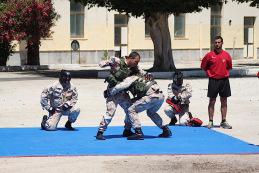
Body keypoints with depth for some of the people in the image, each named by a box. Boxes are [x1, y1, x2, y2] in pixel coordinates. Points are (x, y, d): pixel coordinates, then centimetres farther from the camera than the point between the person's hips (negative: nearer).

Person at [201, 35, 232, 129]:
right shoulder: (209, 55, -2)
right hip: (213, 80, -2)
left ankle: (223, 121, 12)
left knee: (224, 102, 5)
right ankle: (210, 121, 6)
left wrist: (224, 73, 7)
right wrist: (210, 73, 4)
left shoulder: (226, 55, 3)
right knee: (212, 102, 1)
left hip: (224, 80, 2)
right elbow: (203, 66, 8)